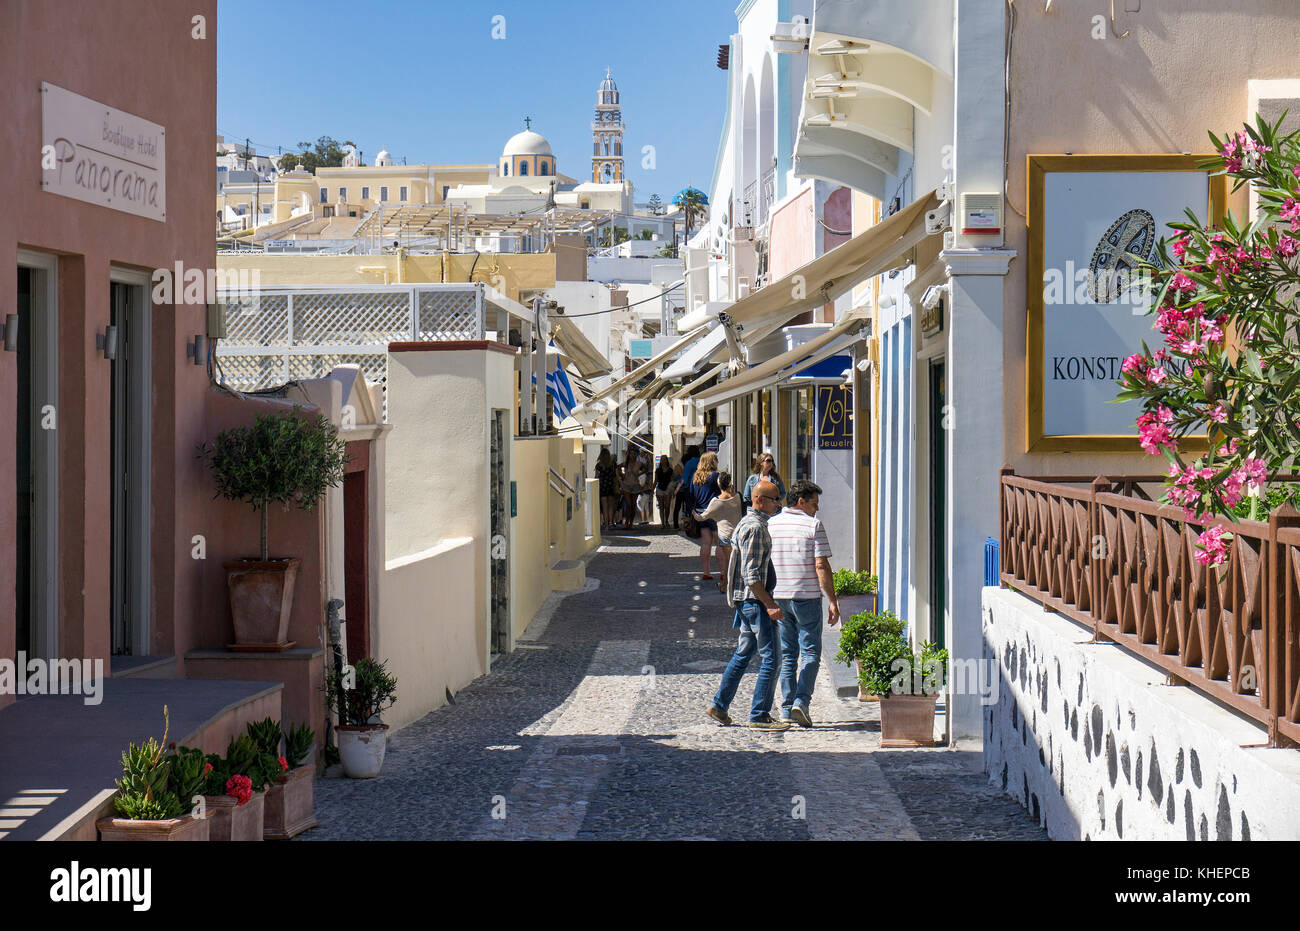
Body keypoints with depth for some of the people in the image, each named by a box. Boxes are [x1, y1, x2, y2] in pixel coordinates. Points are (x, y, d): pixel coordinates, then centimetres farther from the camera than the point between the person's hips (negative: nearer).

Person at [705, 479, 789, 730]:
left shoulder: (748, 522, 17)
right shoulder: (755, 527, -16)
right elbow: (751, 574, -21)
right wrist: (769, 605, -22)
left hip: (746, 600, 11)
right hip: (754, 599, -11)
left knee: (744, 653, 17)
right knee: (769, 657, -7)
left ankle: (719, 705, 22)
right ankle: (759, 715, -4)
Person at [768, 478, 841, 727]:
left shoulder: (771, 525, 7)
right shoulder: (813, 525, -8)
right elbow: (821, 567, -12)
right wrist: (833, 601, -8)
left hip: (778, 597, 5)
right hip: (807, 596, -4)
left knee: (787, 654, 12)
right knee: (810, 653, 3)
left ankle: (786, 707, 10)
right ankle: (801, 701, -13)